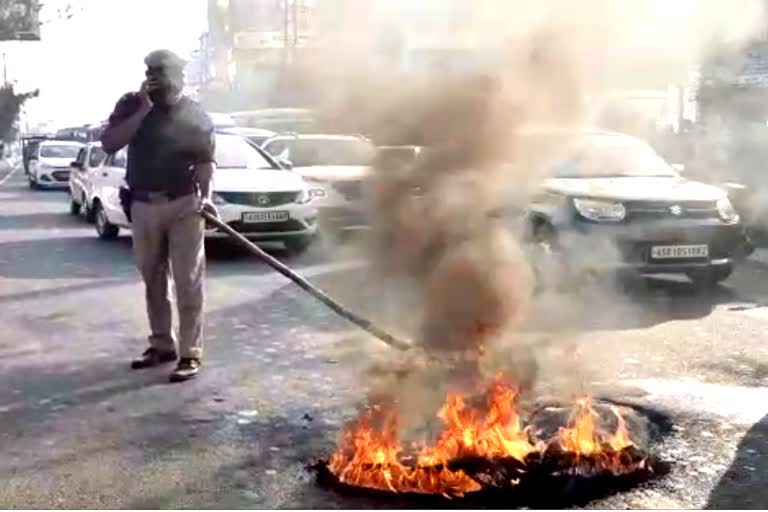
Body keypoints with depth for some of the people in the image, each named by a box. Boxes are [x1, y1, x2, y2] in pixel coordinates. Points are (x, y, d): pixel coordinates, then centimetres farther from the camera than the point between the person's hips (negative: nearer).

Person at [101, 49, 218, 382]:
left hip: (183, 206, -3)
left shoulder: (195, 115, 1)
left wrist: (206, 196, -19)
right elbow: (108, 144, -8)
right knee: (153, 281, 13)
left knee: (188, 282, -4)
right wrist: (144, 109, -13)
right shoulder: (132, 105, 4)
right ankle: (162, 345, 26)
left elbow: (206, 161, -1)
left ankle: (190, 354, 0)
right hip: (143, 206, 3)